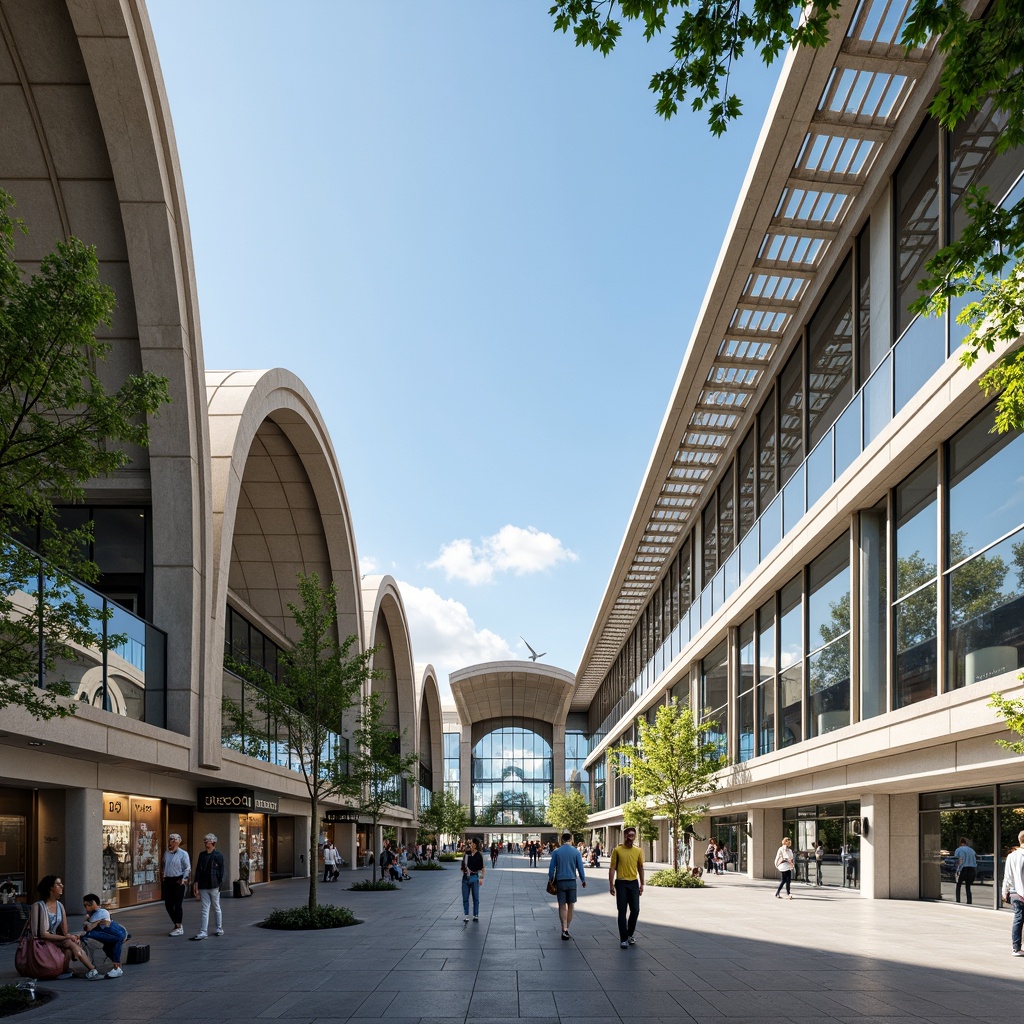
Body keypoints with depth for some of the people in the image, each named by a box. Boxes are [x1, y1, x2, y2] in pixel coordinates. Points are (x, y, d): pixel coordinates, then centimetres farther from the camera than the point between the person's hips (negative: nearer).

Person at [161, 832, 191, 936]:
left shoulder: (183, 854, -6)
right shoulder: (166, 853, 12)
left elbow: (187, 868, -8)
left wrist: (183, 878, -18)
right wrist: (163, 874, 9)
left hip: (178, 881, -7)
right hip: (168, 880, 7)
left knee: (177, 904, -5)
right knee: (168, 904, 8)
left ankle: (179, 928, 5)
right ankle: (176, 925, 24)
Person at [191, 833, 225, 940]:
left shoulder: (218, 855, -5)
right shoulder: (202, 855, 10)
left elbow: (221, 871, -5)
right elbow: (198, 870, 8)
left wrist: (219, 885, -10)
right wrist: (196, 884, 1)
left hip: (214, 886, -4)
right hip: (203, 886, 4)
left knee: (216, 908, 9)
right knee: (205, 909, 2)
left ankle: (219, 929, 22)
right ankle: (202, 932, 0)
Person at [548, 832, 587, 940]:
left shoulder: (556, 852, -1)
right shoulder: (576, 852, -2)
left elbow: (552, 868, 0)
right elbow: (580, 867, -1)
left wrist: (550, 881, 10)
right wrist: (583, 880, 10)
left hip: (560, 882, 0)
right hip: (571, 881, 0)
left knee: (562, 906, 3)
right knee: (570, 906, 11)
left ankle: (564, 929, -10)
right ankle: (566, 929, 15)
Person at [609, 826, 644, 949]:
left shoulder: (638, 851, 5)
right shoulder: (617, 850, -5)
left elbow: (640, 868, 12)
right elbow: (612, 868, -4)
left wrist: (642, 884, 10)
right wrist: (611, 885, -8)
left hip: (634, 883, 3)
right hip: (621, 883, -3)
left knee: (635, 911, 4)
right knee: (622, 912, -2)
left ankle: (630, 934, 25)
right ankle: (623, 939, 2)